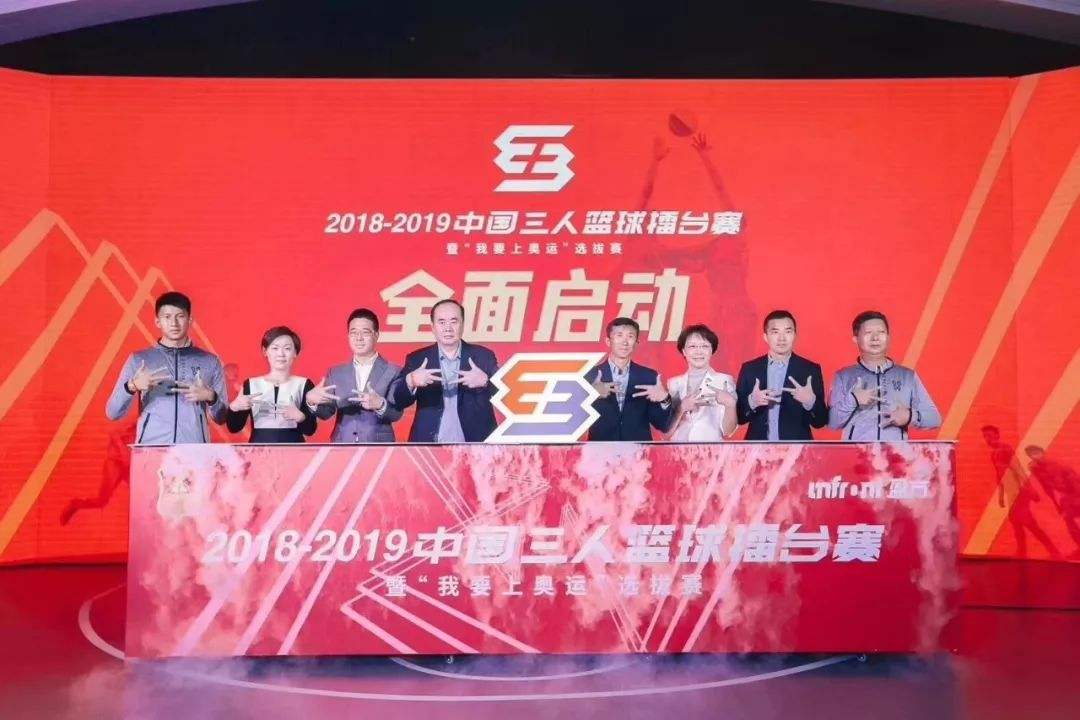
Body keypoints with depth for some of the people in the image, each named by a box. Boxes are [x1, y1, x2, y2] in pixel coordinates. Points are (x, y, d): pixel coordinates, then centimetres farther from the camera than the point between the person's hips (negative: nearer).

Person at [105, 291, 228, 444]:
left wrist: (210, 397, -8)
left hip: (195, 449, 0)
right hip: (151, 448, 0)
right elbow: (112, 413, 7)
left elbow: (221, 418, 11)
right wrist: (132, 386, -10)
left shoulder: (210, 361, 10)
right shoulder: (138, 359, 10)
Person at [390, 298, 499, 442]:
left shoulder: (483, 356, 2)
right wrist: (410, 381, -24)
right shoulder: (417, 359, 4)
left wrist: (485, 382, -23)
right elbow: (397, 401, -3)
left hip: (476, 441, 0)